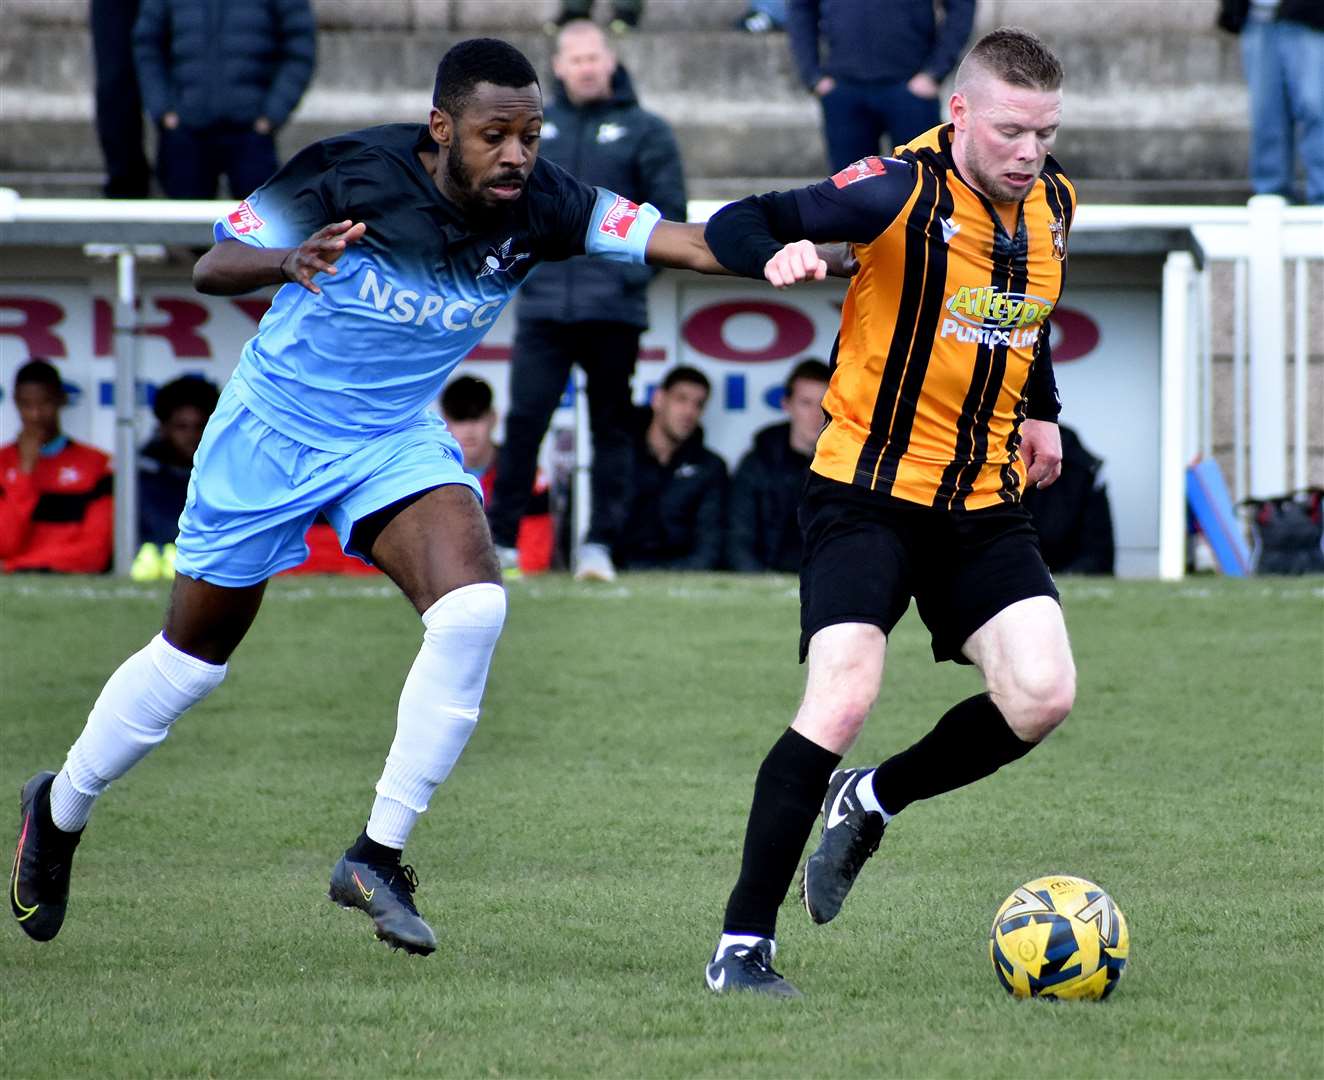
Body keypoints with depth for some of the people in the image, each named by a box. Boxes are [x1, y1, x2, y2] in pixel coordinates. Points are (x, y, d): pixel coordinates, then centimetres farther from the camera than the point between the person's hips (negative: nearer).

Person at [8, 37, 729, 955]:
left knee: (472, 606, -24)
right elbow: (211, 267, -22)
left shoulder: (535, 208, -18)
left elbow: (684, 241, -28)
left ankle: (379, 856, -12)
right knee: (195, 655, 10)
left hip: (397, 440, 2)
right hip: (272, 430, -2)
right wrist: (286, 262, -45)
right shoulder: (353, 173, -25)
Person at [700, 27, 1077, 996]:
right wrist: (779, 254, -39)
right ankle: (743, 943, -10)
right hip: (867, 492, -6)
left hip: (986, 502, 6)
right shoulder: (904, 191, -16)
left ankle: (873, 800, 18)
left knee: (1041, 696, -11)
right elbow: (736, 224, -18)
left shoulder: (1053, 205, 4)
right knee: (843, 698, -20)